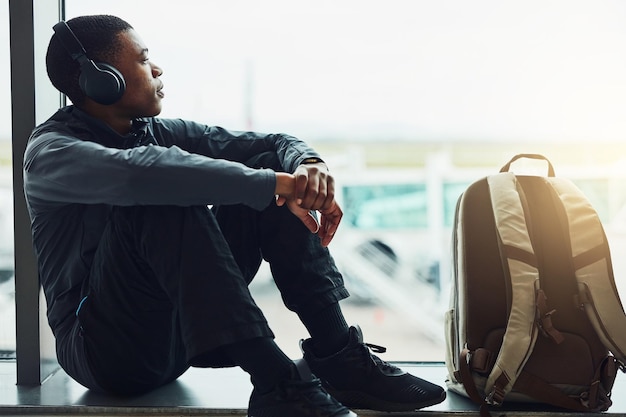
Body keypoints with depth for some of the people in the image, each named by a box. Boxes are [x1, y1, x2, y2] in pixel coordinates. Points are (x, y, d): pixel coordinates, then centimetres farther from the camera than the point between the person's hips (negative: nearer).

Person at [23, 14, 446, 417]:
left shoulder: (157, 132, 8)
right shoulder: (50, 152, -13)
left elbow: (275, 144, 3)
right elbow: (140, 172, -36)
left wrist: (309, 164, -20)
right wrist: (274, 185, -35)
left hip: (178, 331, 6)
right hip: (105, 348, -6)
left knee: (271, 182, -7)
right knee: (162, 202, -31)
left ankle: (336, 356, -13)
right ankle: (274, 381, -33)